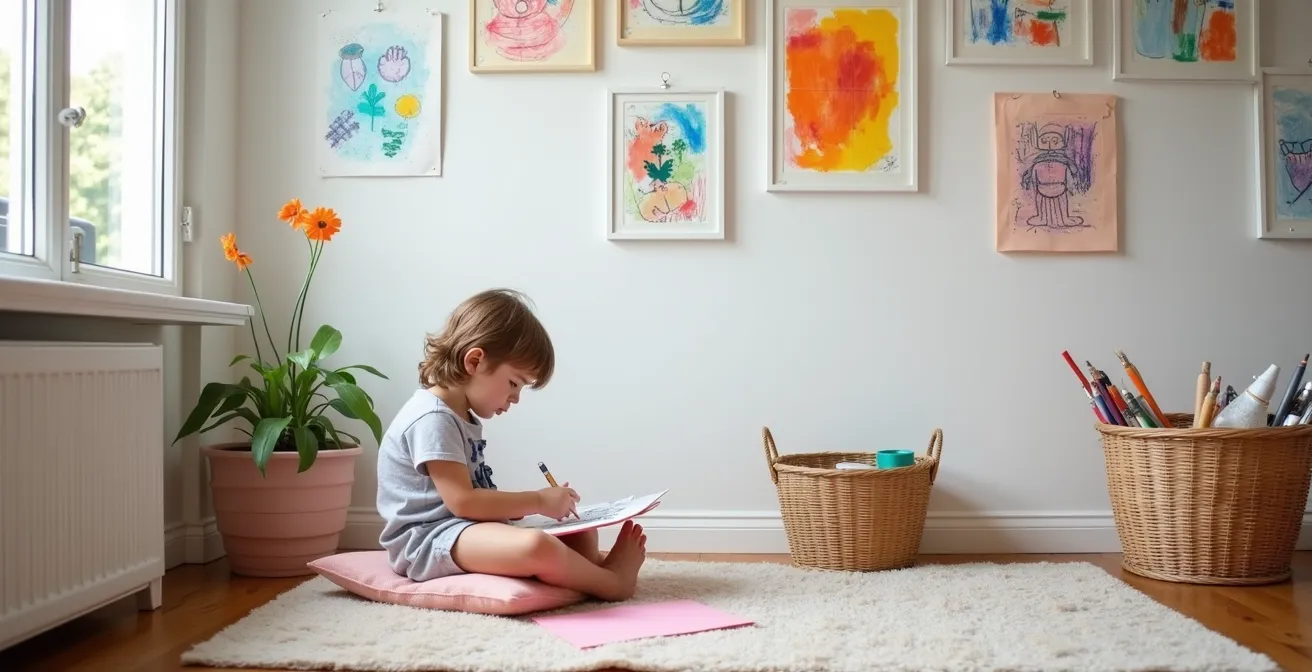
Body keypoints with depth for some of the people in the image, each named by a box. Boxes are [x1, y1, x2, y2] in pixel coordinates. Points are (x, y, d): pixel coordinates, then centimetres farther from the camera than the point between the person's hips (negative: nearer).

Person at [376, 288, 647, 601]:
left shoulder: (463, 418, 17)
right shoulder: (432, 418, -16)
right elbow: (463, 501, -23)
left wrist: (537, 502, 5)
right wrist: (538, 501, -15)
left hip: (466, 531, 11)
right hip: (427, 540, -11)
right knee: (537, 546, -34)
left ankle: (593, 567, -19)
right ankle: (610, 582, -14)